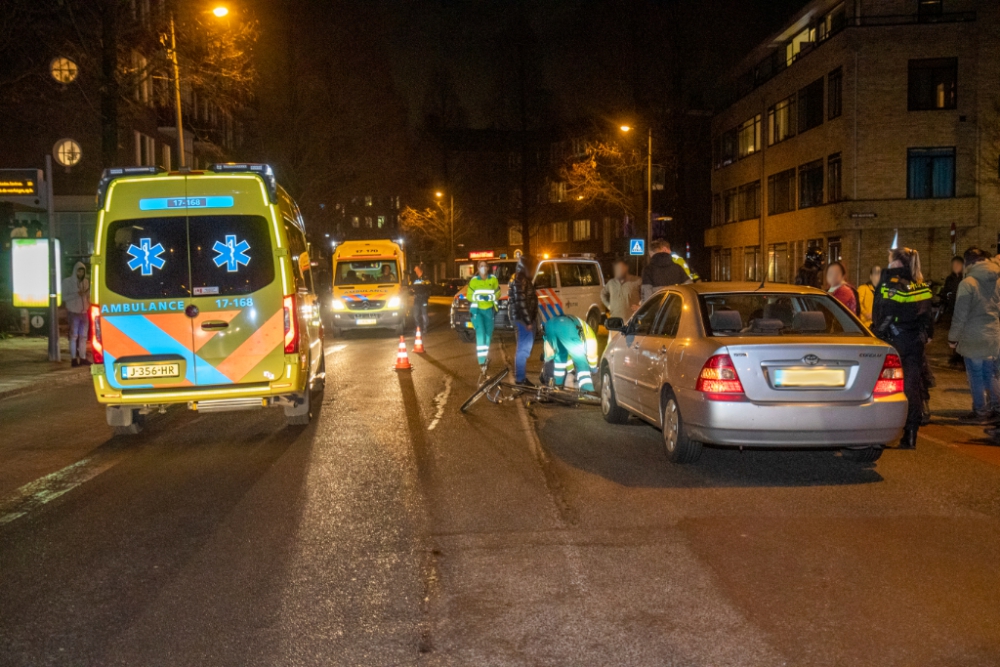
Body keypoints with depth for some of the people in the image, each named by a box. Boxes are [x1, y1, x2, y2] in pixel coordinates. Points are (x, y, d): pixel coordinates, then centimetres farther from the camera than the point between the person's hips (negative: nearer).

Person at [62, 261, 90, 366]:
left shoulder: (86, 282, 9)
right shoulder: (67, 281, -4)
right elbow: (64, 297, -7)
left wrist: (89, 307, 8)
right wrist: (76, 294, -19)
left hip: (84, 312, 4)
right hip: (73, 312, -4)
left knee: (83, 336, 6)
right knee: (74, 335, -3)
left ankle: (82, 358, 11)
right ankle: (74, 358, 0)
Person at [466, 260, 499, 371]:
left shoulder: (493, 279, 0)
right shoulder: (473, 280, -5)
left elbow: (497, 293, 6)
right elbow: (469, 296, -3)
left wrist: (490, 297, -16)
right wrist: (480, 297, -21)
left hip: (489, 310, 3)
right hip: (476, 310, -3)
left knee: (488, 334, 11)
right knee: (480, 334, -16)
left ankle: (485, 356, 32)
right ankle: (482, 360, -18)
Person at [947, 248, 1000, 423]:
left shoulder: (967, 283, -14)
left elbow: (960, 314, -13)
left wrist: (953, 338, -4)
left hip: (974, 338, -6)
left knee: (976, 376, 3)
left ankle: (980, 412, 9)